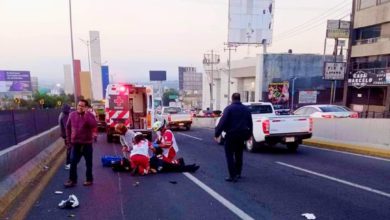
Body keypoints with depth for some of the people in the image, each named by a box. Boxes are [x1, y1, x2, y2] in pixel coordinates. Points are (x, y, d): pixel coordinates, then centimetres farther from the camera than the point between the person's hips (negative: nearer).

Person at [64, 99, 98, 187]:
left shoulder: (89, 115, -8)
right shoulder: (72, 115, 2)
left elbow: (94, 125, -26)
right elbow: (68, 127, 10)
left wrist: (86, 115, -29)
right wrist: (69, 139, 7)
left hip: (87, 143, -3)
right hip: (75, 143, 3)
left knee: (88, 163, 9)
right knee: (73, 162, 5)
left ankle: (89, 179, 22)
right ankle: (72, 180, 17)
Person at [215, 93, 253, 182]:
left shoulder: (229, 108, -10)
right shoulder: (246, 109, 8)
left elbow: (223, 122, -17)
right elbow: (250, 123, 14)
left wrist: (217, 133, -13)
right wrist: (249, 134, 25)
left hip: (231, 135, -6)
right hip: (242, 135, 6)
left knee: (229, 155, 1)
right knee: (239, 154, 18)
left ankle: (233, 175, -2)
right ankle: (238, 173, 27)